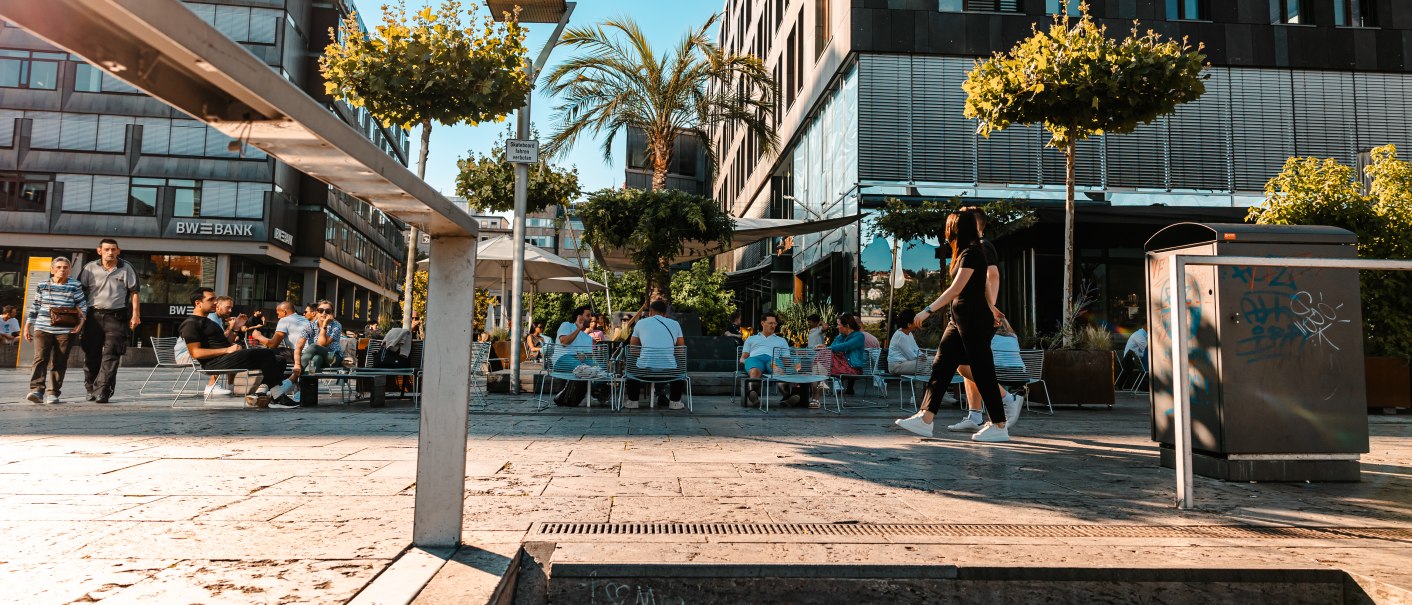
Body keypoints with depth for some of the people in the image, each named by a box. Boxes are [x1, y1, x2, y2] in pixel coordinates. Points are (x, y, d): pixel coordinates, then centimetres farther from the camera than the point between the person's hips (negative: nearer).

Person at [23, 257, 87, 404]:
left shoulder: (75, 286, 5)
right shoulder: (42, 286, 10)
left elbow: (83, 305, 5)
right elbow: (34, 308, 14)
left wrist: (81, 321, -9)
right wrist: (27, 326, 13)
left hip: (66, 331, -1)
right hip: (42, 329, 1)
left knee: (59, 362, 2)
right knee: (40, 358, -13)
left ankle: (53, 393, 7)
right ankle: (37, 389, -17)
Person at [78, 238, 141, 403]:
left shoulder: (126, 269, 4)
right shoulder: (90, 268, 6)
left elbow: (134, 292, 5)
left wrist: (135, 315, -2)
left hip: (116, 317, -2)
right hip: (93, 315, 2)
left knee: (110, 355, -8)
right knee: (91, 355, 6)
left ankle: (102, 391, -9)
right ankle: (91, 389, 20)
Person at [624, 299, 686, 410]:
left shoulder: (641, 323, 9)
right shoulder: (675, 324, 10)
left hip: (644, 369, 0)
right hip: (669, 370, 1)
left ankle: (632, 401, 33)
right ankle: (675, 402, 31)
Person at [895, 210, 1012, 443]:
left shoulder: (971, 253, -13)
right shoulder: (965, 253, 16)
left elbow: (955, 289, -19)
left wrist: (928, 310, -19)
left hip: (974, 319, -10)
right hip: (959, 319, 10)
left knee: (982, 372, -4)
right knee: (941, 366, 5)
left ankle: (1000, 427, 5)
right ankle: (925, 419, 5)